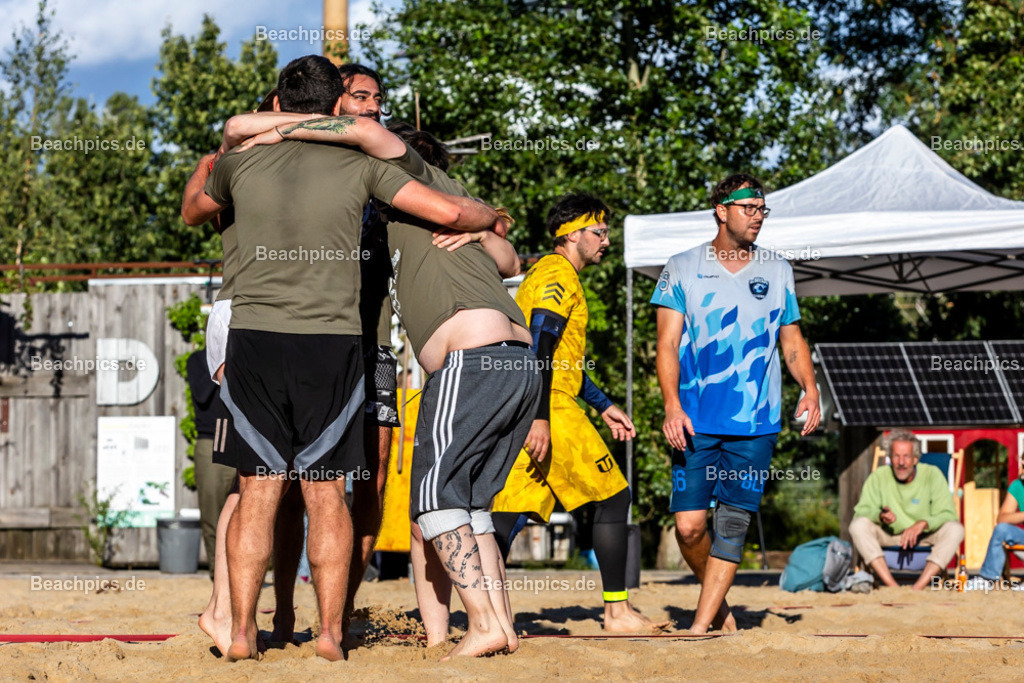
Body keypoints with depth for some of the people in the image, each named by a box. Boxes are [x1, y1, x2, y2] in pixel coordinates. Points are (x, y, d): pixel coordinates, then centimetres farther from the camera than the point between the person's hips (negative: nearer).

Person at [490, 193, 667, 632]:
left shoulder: (544, 274, 25)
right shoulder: (558, 275, -7)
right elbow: (540, 348, -19)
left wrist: (603, 406, 31)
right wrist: (540, 417, -25)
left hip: (529, 412, 10)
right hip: (551, 411, -10)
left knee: (511, 510, 2)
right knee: (613, 497, -1)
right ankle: (617, 612, 1)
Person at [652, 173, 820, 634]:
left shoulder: (776, 272, 11)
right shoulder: (683, 268, 4)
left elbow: (792, 340, 17)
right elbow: (668, 344, 0)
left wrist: (810, 389, -1)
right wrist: (672, 406, -13)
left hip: (756, 422, 2)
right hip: (696, 421, -1)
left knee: (733, 522, -4)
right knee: (689, 524, -6)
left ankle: (703, 624, 1)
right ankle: (718, 606, 18)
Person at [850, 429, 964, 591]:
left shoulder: (932, 475, -7)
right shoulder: (878, 477, -5)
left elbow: (948, 515, -11)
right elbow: (861, 512, -11)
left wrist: (923, 523, -30)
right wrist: (880, 516, -33)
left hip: (925, 538, 0)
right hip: (888, 537, 0)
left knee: (955, 529, -29)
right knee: (858, 525, -27)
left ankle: (919, 587, -35)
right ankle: (892, 586, -36)